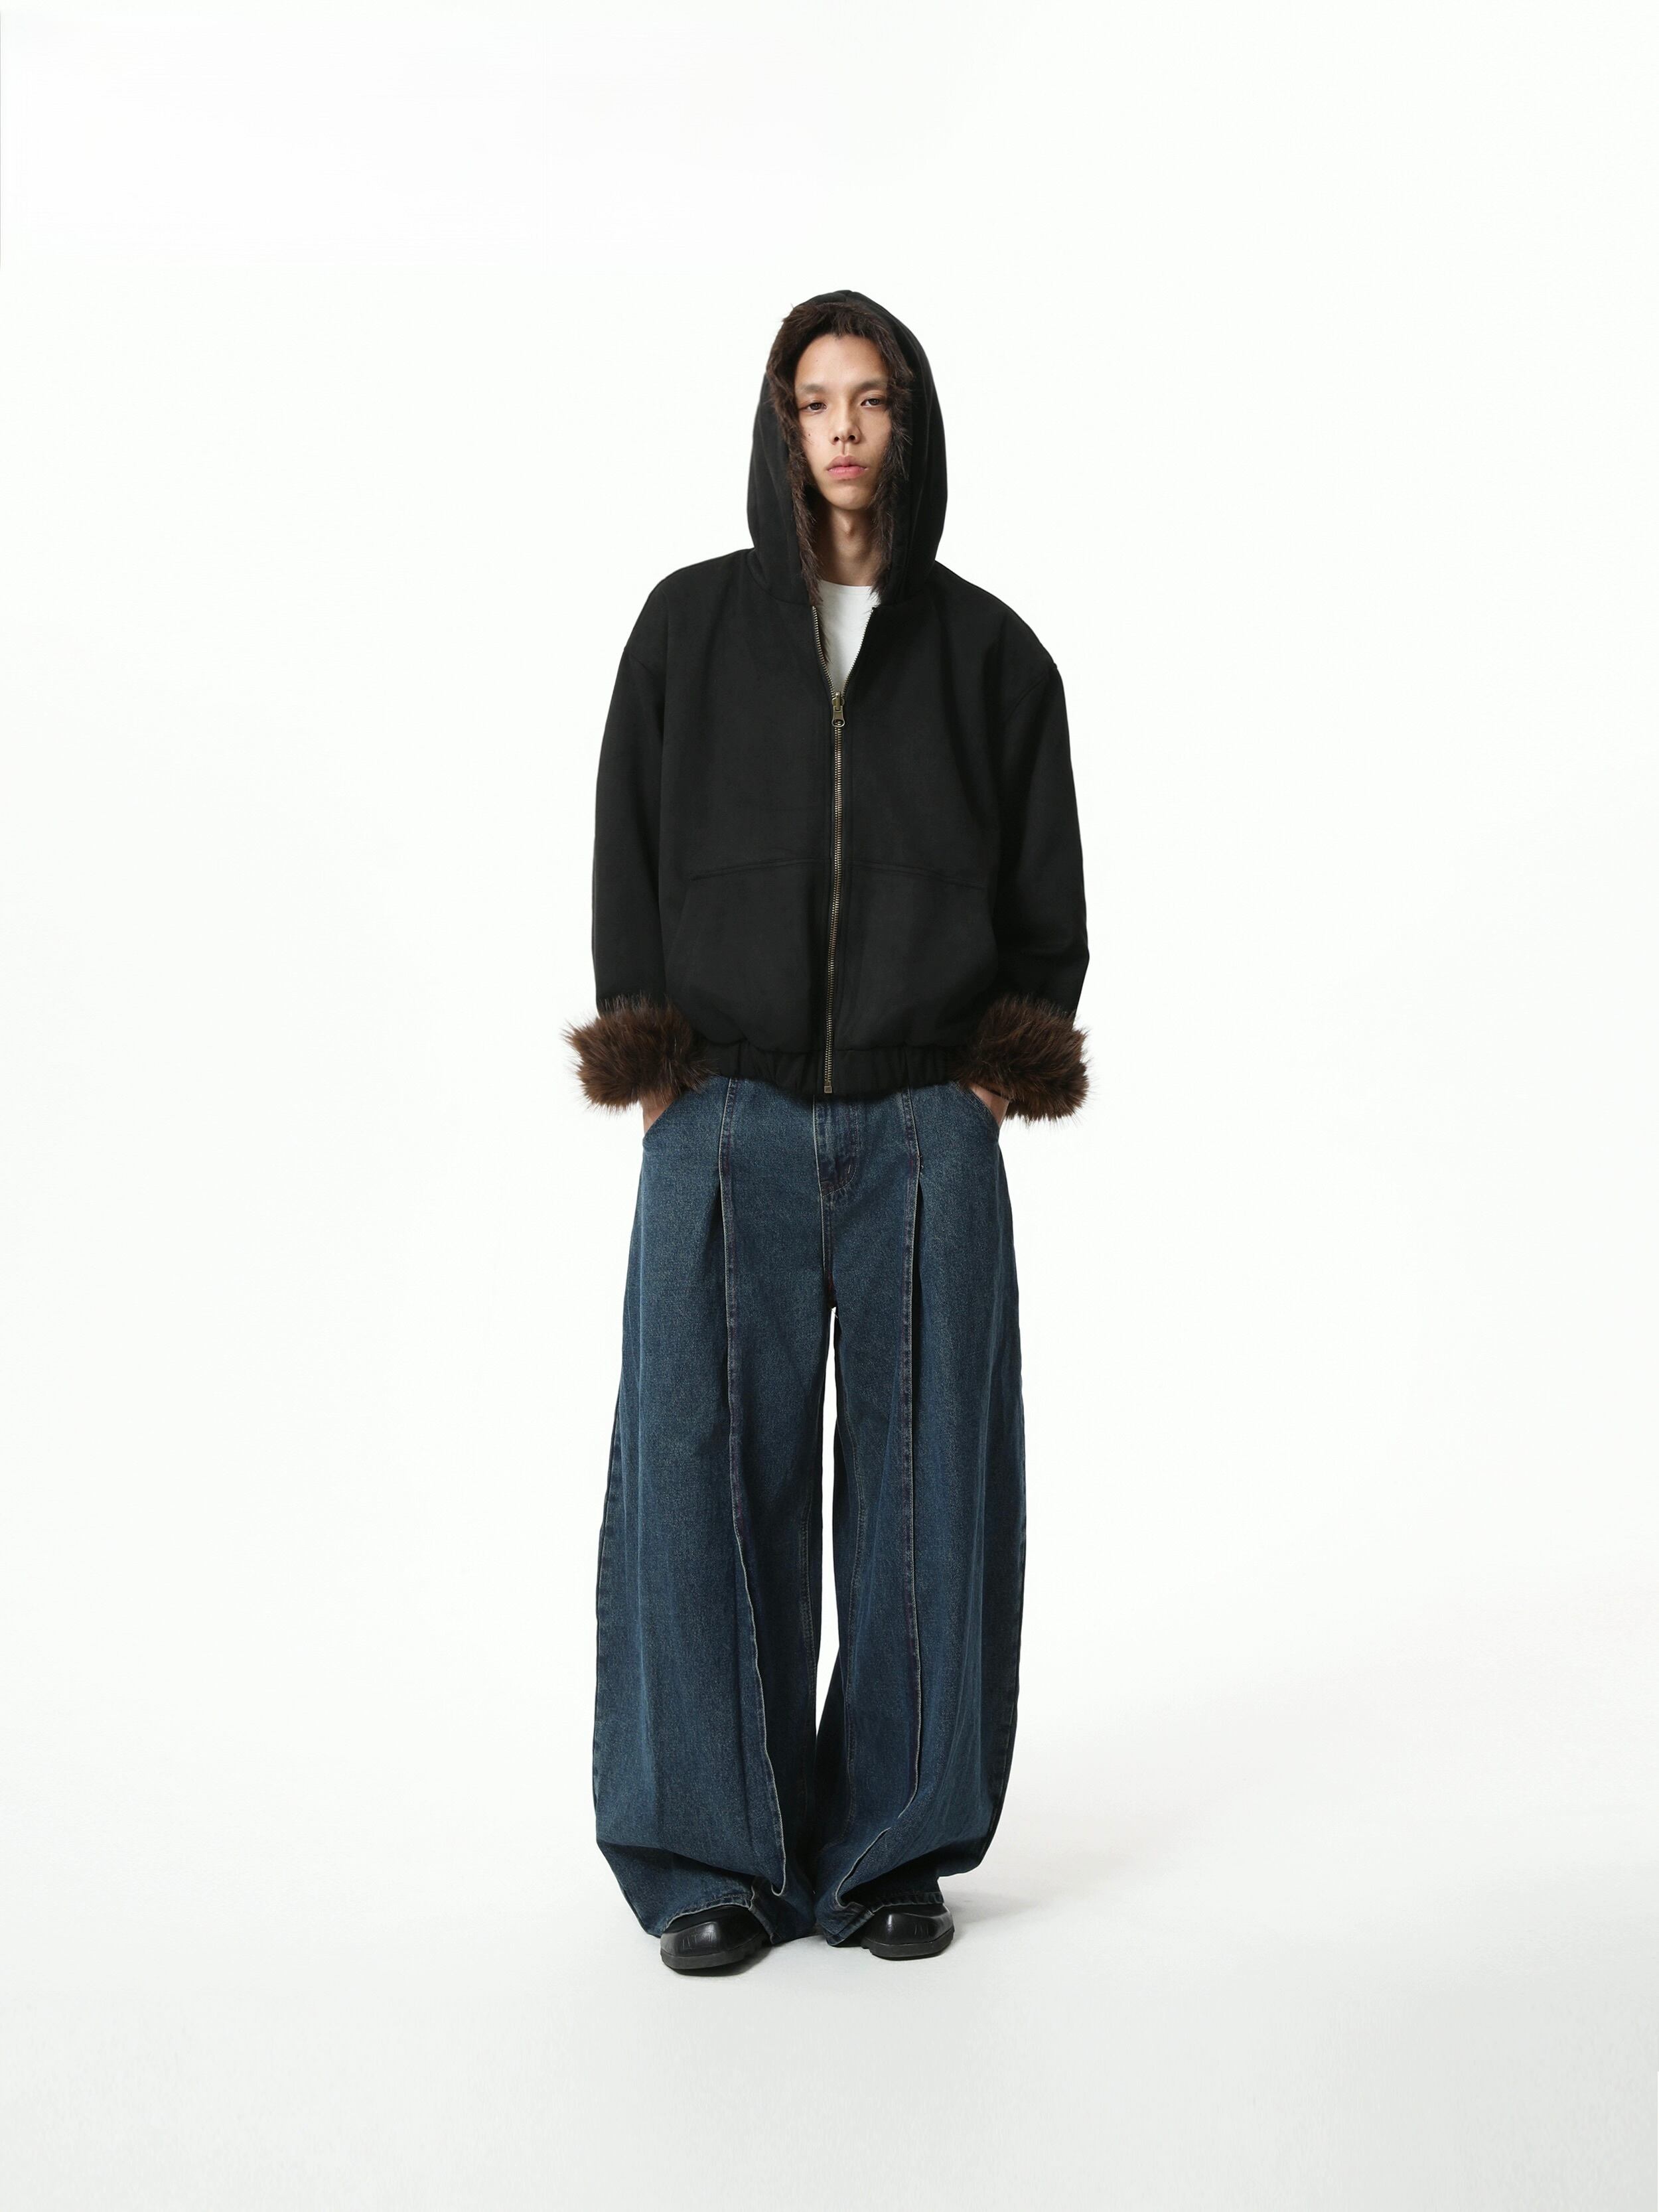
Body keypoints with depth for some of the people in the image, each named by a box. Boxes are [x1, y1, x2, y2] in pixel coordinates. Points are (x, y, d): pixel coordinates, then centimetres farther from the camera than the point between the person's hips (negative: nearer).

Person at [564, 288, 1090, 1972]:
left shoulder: (990, 652, 9)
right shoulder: (689, 625, 7)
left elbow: (1049, 896, 11)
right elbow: (627, 856, 6)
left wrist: (1001, 1072, 0)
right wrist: (655, 1069, -2)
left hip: (926, 1137, 1)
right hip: (727, 1131, 0)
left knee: (922, 1483, 2)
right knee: (708, 1472, -3)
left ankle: (894, 1848, 17)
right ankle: (715, 1855, 11)